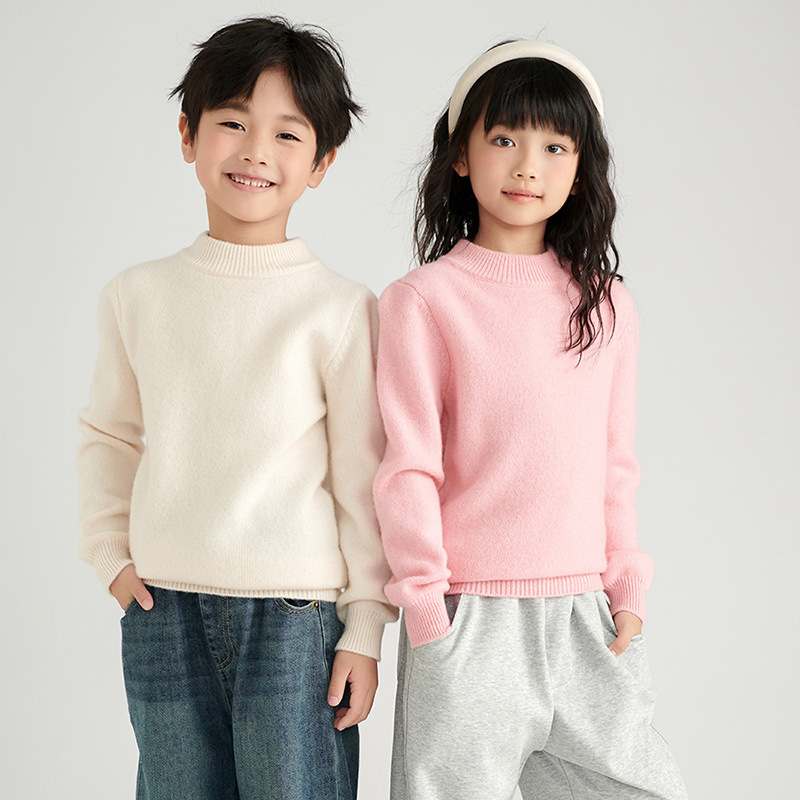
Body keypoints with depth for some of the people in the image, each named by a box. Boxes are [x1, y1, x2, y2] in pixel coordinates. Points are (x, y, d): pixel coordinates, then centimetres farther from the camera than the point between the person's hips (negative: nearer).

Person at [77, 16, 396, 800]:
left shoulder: (339, 308, -5)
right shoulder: (137, 296, 5)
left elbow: (363, 478, -2)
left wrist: (365, 628, -1)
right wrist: (110, 553, 8)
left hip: (296, 616, -3)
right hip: (163, 617, 3)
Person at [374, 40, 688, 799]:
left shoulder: (606, 304, 9)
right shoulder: (424, 299, -4)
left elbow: (615, 463, 13)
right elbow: (408, 470, -5)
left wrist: (627, 586, 7)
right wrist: (429, 607, -8)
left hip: (585, 617, 4)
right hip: (471, 618, -4)